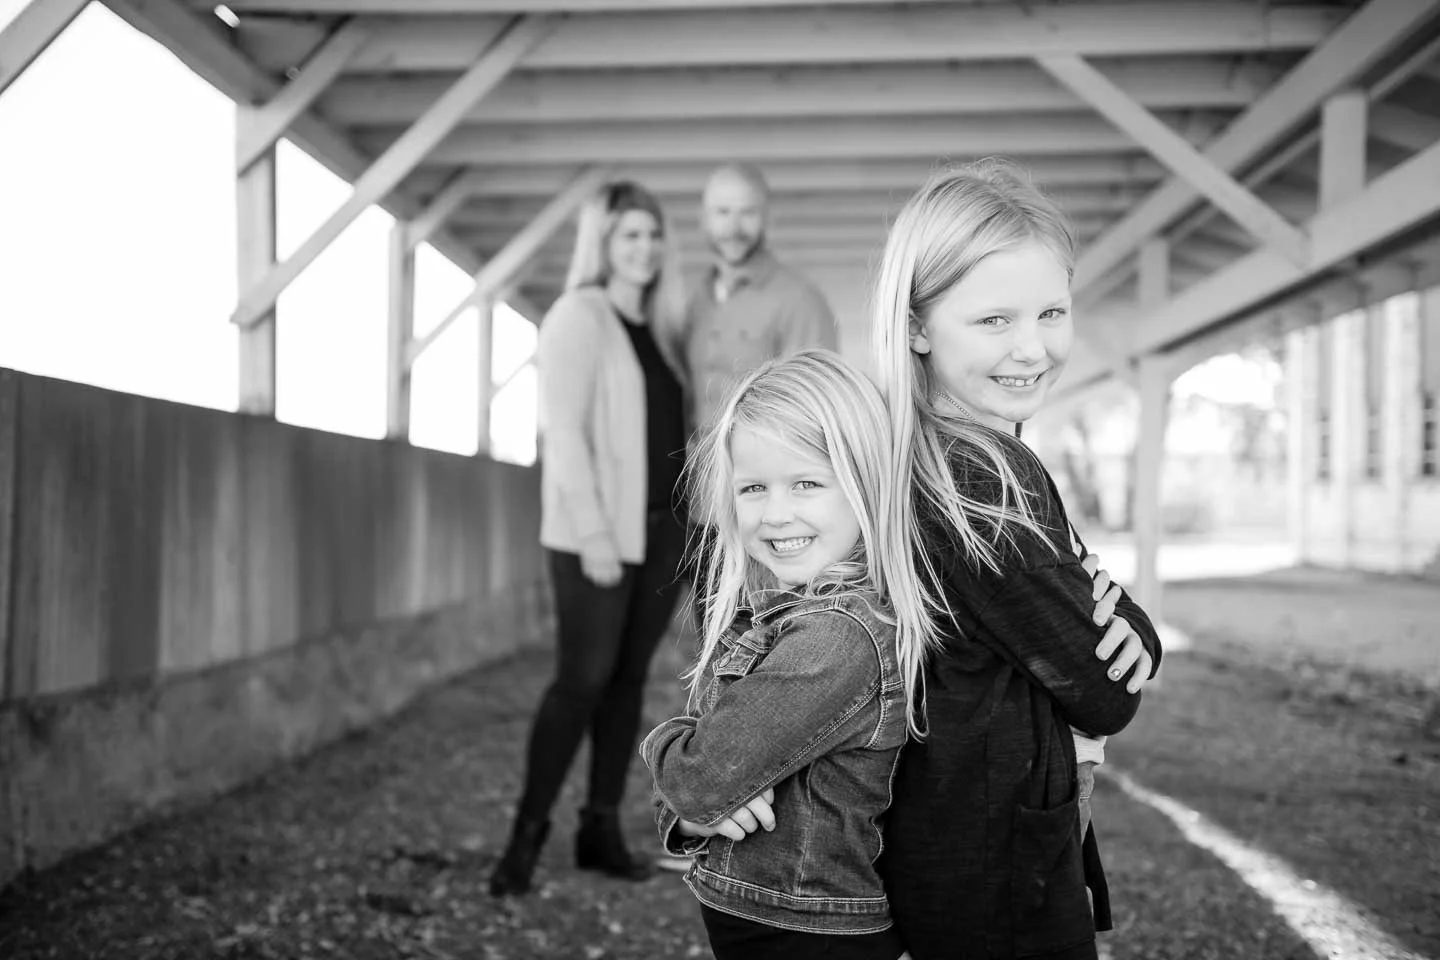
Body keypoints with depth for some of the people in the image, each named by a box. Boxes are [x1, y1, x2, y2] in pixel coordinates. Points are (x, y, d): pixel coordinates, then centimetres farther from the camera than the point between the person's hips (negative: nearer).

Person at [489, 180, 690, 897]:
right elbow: (564, 429, -13)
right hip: (599, 531, -6)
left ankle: (602, 830, 14)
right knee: (583, 678, -9)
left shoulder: (659, 329, 15)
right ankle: (527, 833, -1)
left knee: (628, 678, 7)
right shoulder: (579, 316, -5)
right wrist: (592, 531, -19)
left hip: (663, 529, 7)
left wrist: (689, 522, 9)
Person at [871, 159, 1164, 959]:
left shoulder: (907, 453, 1)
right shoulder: (986, 486, -26)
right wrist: (1130, 622, 0)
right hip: (997, 880, -9)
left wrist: (1125, 628, -9)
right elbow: (1104, 698, -19)